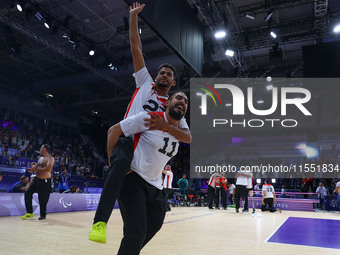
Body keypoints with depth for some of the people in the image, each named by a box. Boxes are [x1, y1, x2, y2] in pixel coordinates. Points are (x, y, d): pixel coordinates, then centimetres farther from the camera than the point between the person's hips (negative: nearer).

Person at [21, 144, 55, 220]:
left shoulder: (50, 158, -13)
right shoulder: (40, 158, 15)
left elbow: (48, 169, -28)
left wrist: (36, 169, -23)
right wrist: (33, 167, 2)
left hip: (44, 181, -8)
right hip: (36, 179, 8)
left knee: (42, 199, 0)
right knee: (27, 193, 3)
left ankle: (43, 215, 19)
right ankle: (29, 213, 14)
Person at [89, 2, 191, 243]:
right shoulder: (145, 83, 14)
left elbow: (188, 137, 3)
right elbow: (136, 47, 12)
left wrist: (166, 125, -13)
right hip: (126, 139, -3)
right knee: (122, 164, -36)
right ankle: (100, 222, -34)